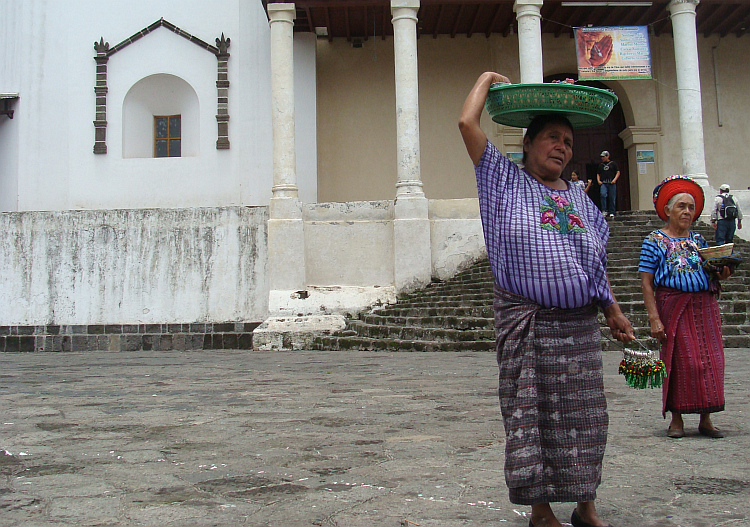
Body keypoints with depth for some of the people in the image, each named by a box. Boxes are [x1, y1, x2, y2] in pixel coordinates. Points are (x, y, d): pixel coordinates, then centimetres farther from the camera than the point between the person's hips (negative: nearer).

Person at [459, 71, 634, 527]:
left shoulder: (581, 200, 17)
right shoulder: (506, 182, 5)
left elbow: (596, 264, 19)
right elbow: (467, 123, -3)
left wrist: (614, 313, 16)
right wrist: (487, 80, 10)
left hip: (581, 324, 4)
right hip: (526, 324, -4)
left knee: (584, 417, 7)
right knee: (532, 417, 0)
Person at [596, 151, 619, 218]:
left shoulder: (613, 163, 9)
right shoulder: (601, 165, 18)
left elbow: (618, 172, 6)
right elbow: (598, 174, 24)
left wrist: (615, 179, -8)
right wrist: (598, 180, 6)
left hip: (611, 183, -2)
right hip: (603, 183, 2)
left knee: (612, 198, -2)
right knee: (603, 195, -22)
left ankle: (611, 212, 8)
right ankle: (604, 211, -16)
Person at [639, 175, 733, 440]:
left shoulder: (698, 240, 15)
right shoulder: (655, 241, -1)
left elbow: (710, 276, 20)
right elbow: (646, 282, -7)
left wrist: (721, 275, -5)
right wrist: (654, 318, -16)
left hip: (704, 305, 5)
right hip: (673, 305, -4)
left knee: (710, 359, 2)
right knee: (679, 360, -3)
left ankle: (706, 419, 12)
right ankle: (677, 419, 10)